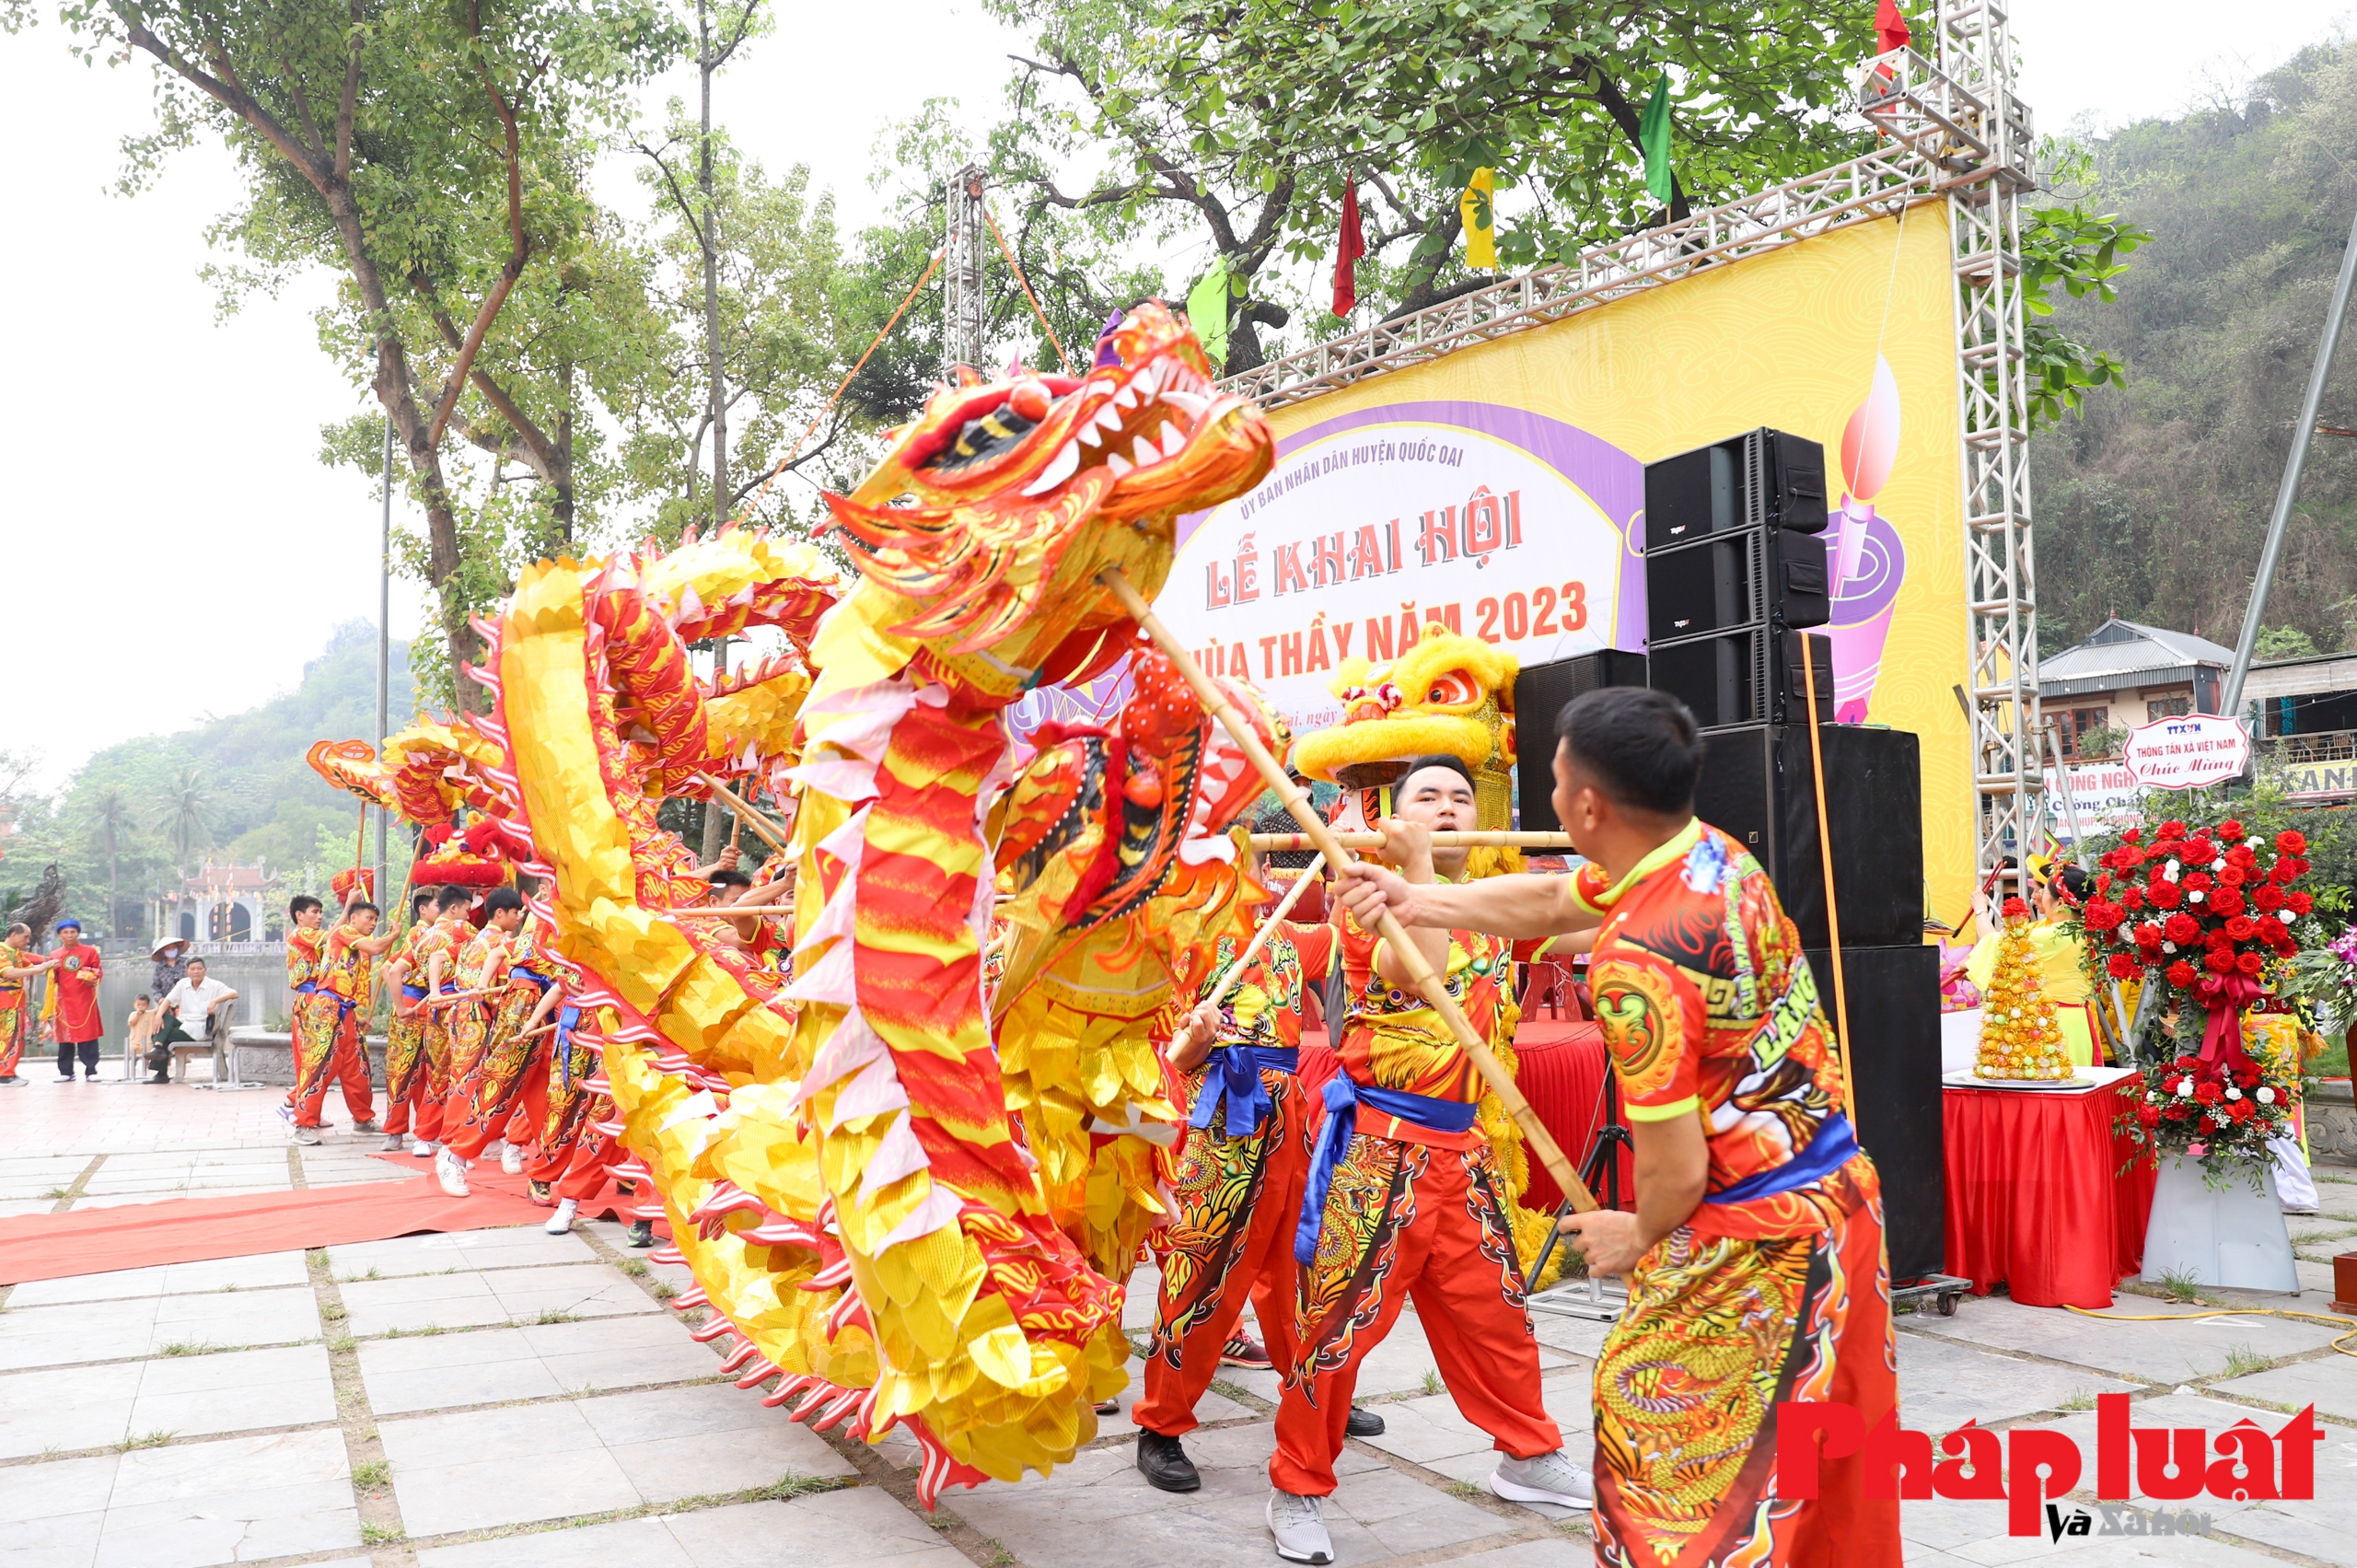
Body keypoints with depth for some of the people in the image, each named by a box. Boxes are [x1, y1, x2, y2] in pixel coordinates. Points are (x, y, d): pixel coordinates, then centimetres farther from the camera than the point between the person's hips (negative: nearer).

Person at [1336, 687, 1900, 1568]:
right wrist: (1418, 899, 20)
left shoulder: (1634, 961, -27)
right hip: (1842, 1191, 9)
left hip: (1755, 1240, -9)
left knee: (1643, 1424, 7)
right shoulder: (1712, 853, 0)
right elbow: (1546, 903, 17)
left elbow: (1677, 1172, -21)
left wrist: (1639, 1238, 0)